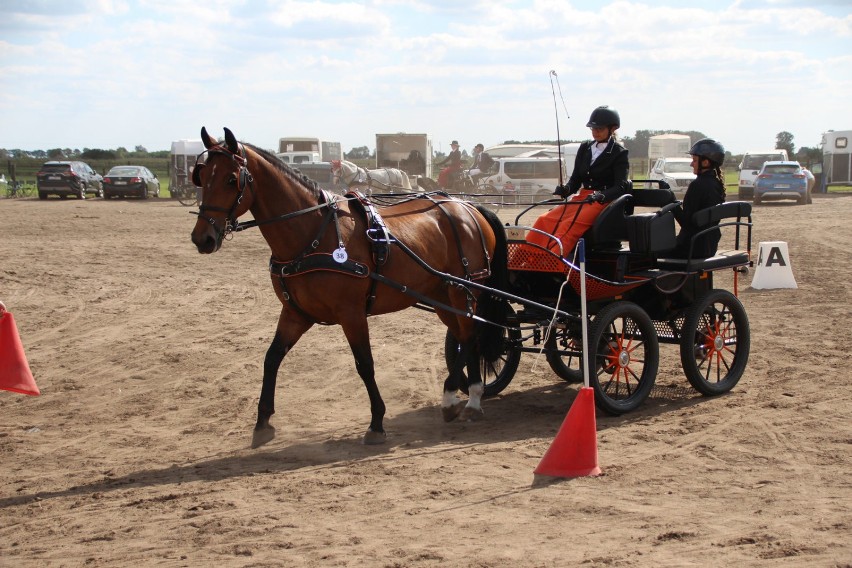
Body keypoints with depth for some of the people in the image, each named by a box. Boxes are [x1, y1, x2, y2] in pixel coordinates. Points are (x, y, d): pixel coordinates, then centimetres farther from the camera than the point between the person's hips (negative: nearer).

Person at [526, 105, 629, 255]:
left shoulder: (619, 153, -2)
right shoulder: (585, 148, 14)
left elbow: (620, 186, -11)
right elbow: (576, 178, 14)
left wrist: (601, 196, -29)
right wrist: (566, 189, -9)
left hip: (604, 202, -6)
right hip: (582, 197, 6)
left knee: (569, 226, -31)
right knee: (544, 220, -17)